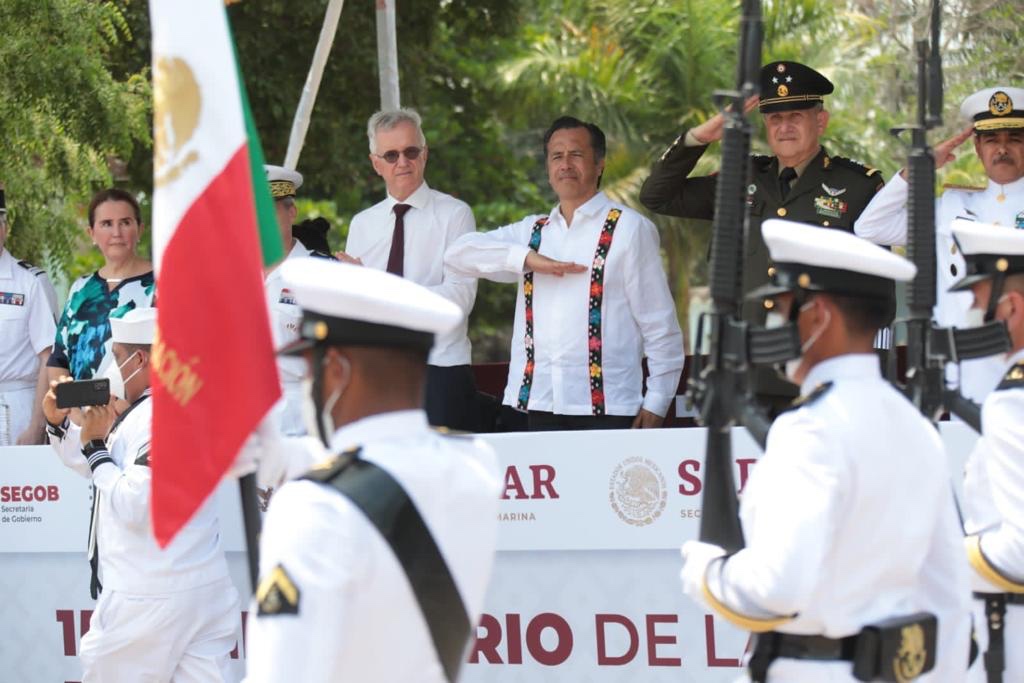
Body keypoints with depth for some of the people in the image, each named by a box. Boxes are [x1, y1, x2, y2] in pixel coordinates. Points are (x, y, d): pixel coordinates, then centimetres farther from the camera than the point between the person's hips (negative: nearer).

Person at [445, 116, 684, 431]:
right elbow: (459, 252, 8)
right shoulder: (532, 232, 18)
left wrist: (656, 404, -6)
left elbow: (660, 325, 0)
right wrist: (527, 258, -6)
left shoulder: (628, 228, 2)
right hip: (538, 405, 4)